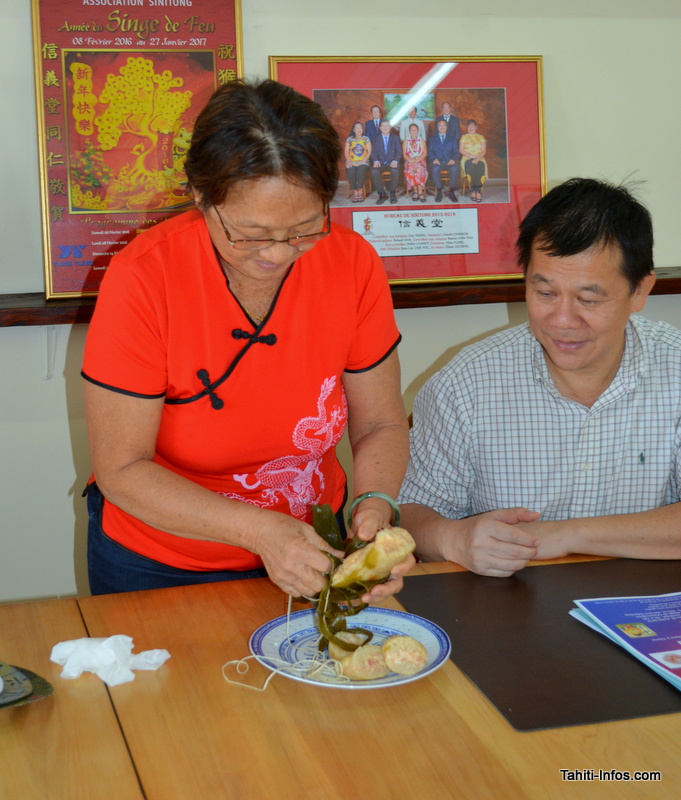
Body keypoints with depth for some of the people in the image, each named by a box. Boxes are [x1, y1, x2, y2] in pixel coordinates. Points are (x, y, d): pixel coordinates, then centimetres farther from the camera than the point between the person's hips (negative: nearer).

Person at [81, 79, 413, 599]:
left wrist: (374, 506, -27)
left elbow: (381, 424, -7)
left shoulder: (353, 263, -17)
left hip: (310, 552, 3)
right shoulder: (142, 280, -26)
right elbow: (122, 469, -22)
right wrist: (261, 530, -32)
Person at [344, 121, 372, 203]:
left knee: (361, 171, -35)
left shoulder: (366, 139, 13)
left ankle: (360, 192, -26)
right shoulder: (349, 139, 16)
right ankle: (355, 192, -26)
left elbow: (369, 152, 5)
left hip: (363, 162, -1)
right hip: (352, 162, 1)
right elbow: (346, 151, 9)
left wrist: (362, 161, -10)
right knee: (350, 171, -32)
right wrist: (349, 161, -9)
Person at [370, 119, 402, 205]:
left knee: (395, 170, -37)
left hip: (391, 162, -1)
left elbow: (399, 151, 5)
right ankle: (382, 194, -24)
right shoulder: (376, 140, 17)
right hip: (380, 162, 1)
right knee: (374, 171, -34)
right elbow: (373, 153, 7)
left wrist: (395, 161, -15)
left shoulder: (395, 138, 15)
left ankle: (393, 194, -22)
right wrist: (376, 161, -15)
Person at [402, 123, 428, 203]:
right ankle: (416, 191, -30)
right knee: (410, 170, -35)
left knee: (419, 170, -35)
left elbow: (425, 153, 6)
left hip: (420, 161, 0)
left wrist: (417, 160, -12)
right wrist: (410, 160, -13)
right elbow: (404, 154, 8)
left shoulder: (421, 141, 18)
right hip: (409, 161, 0)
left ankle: (419, 192, -37)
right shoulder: (406, 141, 19)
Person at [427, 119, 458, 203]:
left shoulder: (451, 139, 22)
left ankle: (451, 192, -26)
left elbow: (456, 152, 14)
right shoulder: (432, 139, 20)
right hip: (437, 162, -1)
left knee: (454, 168, -36)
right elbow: (430, 152, 9)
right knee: (435, 169, -38)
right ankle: (439, 192, -28)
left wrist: (453, 159, -9)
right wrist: (434, 159, -13)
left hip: (449, 161, 1)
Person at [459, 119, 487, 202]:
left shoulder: (481, 137, 17)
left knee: (480, 166, -36)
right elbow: (461, 150, 4)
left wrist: (477, 158, -14)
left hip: (479, 159, 1)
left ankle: (474, 191, -36)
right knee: (471, 166, -37)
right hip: (467, 158, -1)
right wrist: (472, 156, -9)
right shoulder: (464, 137, 16)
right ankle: (477, 192, -36)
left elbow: (484, 151, 6)